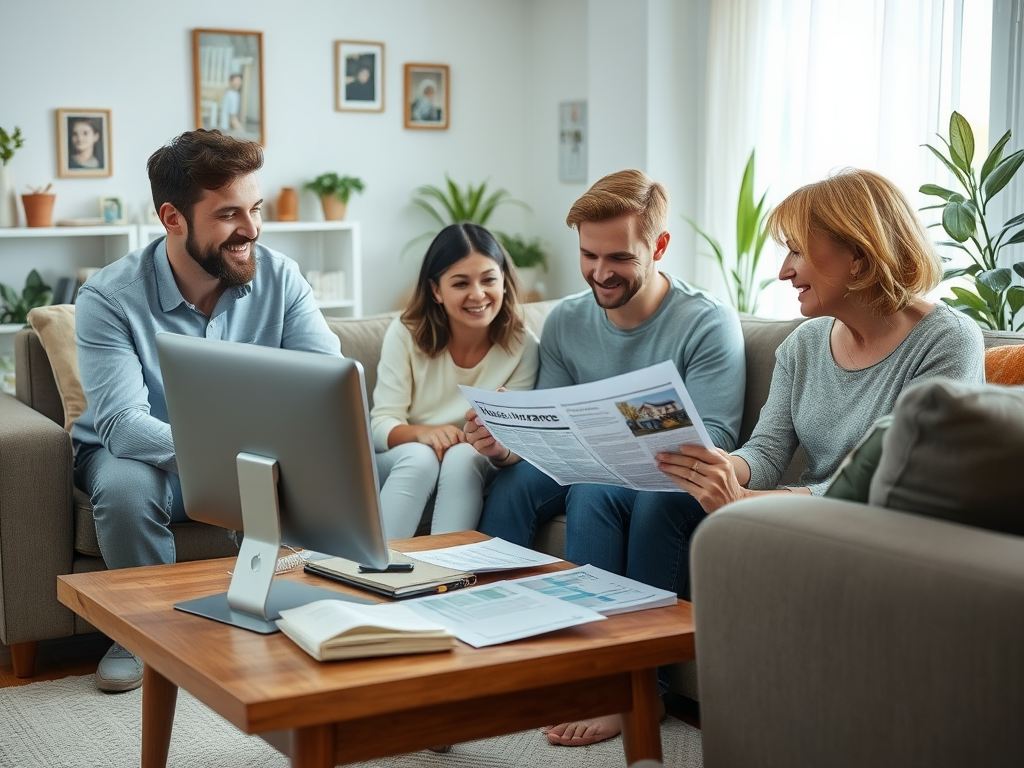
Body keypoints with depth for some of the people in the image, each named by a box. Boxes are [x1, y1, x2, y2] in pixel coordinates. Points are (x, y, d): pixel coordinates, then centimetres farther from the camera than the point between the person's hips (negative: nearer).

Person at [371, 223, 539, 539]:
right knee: (419, 457, -32)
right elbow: (381, 425, -12)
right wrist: (422, 433, -35)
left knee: (463, 455, -32)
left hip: (468, 477, 0)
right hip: (404, 465, 0)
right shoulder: (405, 334, -10)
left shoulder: (522, 347, -10)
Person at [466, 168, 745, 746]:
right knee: (516, 478, -26)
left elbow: (714, 443, -17)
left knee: (592, 492, -35)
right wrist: (504, 445, -20)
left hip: (677, 483, -4)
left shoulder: (708, 323, -11)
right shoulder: (566, 322, 5)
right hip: (592, 471, 5)